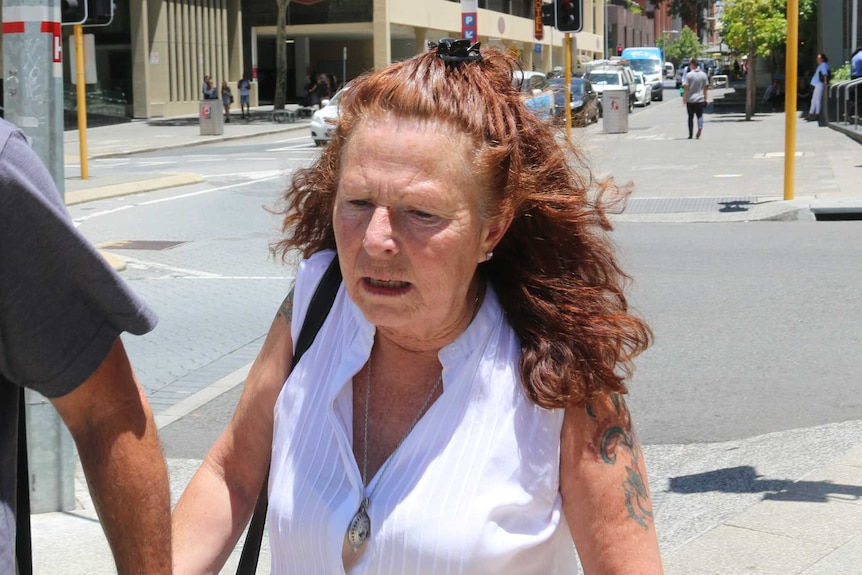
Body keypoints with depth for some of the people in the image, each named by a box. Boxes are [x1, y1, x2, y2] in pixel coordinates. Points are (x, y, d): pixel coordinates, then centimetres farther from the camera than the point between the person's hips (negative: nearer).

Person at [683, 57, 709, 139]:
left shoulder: (688, 75, -8)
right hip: (700, 99, 2)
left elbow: (686, 88, -10)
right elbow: (706, 88, 6)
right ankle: (699, 132, -21)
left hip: (690, 100, -2)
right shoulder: (703, 75, 3)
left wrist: (684, 98, -2)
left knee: (690, 117, 9)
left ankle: (690, 135, 15)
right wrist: (706, 99, 12)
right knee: (700, 116, 3)